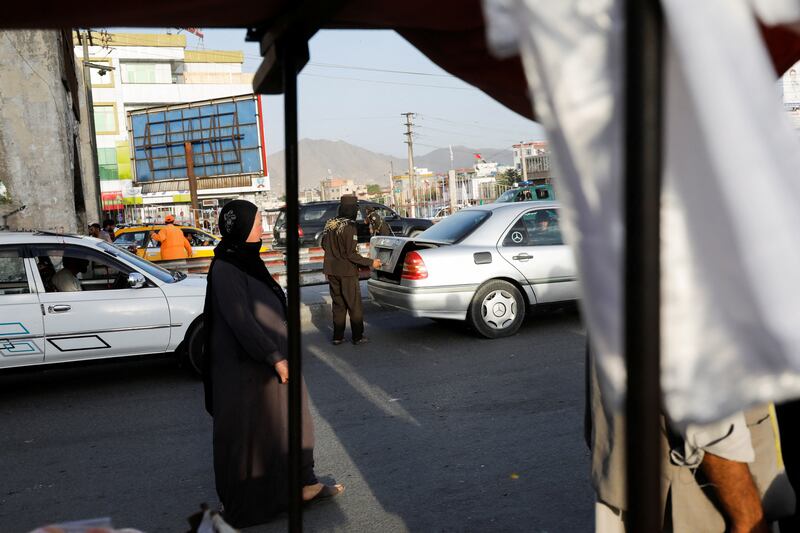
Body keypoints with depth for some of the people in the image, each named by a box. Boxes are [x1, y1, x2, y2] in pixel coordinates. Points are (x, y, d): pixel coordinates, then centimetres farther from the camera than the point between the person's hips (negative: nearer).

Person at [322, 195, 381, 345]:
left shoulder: (329, 224, 3)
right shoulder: (349, 227, -20)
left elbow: (324, 245, 14)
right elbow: (351, 254, -21)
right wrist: (371, 262, -14)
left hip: (331, 270, 7)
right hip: (346, 272, -7)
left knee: (338, 304, 14)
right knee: (354, 305, 5)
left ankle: (338, 336, 17)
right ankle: (358, 337, 10)